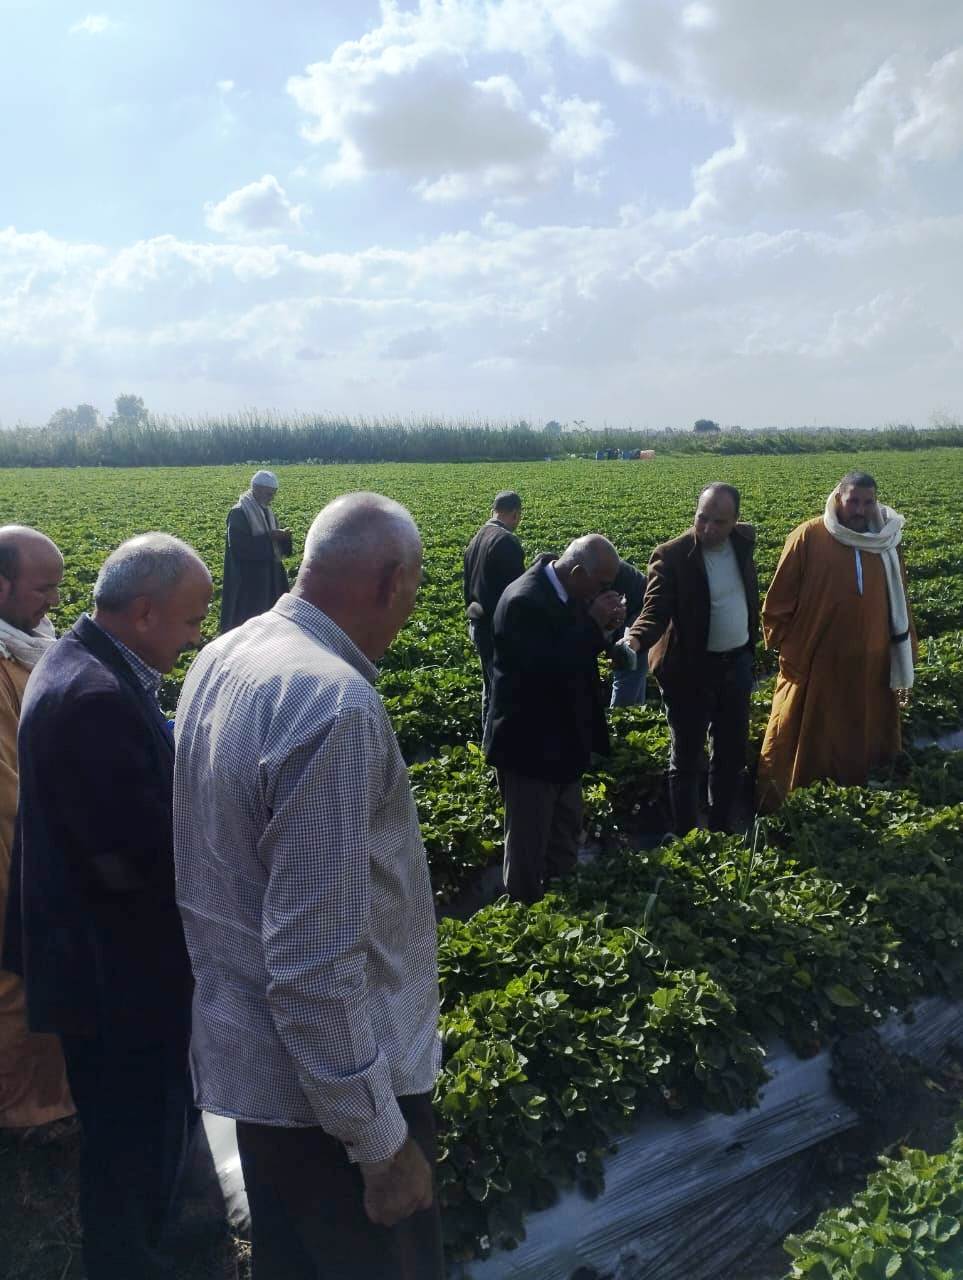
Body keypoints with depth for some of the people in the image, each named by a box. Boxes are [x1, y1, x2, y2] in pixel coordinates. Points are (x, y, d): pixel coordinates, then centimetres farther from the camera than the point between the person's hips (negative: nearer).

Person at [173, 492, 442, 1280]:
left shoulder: (225, 660, -1)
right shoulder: (333, 704, -30)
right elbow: (317, 964, -29)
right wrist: (381, 1140, -18)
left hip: (253, 1049, 8)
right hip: (331, 1077, -8)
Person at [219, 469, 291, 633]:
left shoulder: (266, 512, 12)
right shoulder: (239, 513, -14)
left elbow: (275, 544, 15)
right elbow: (239, 546, -22)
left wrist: (282, 536, -8)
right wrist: (268, 538, -22)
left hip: (268, 576, 8)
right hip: (247, 579, -8)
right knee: (247, 620, -5)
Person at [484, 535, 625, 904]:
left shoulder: (564, 593, 0)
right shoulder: (524, 601, -27)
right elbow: (546, 670, -34)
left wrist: (601, 626, -8)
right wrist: (593, 623, -27)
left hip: (562, 740, 10)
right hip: (529, 744, -10)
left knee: (567, 834, 26)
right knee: (528, 846, 8)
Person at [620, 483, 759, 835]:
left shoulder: (743, 541, -2)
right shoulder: (672, 556, -19)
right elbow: (656, 610, -25)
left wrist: (750, 646, 13)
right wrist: (636, 639, -45)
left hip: (736, 664, 6)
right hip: (690, 670, -5)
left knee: (732, 754, 17)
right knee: (686, 759, 8)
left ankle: (722, 830, 33)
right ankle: (685, 836, 22)